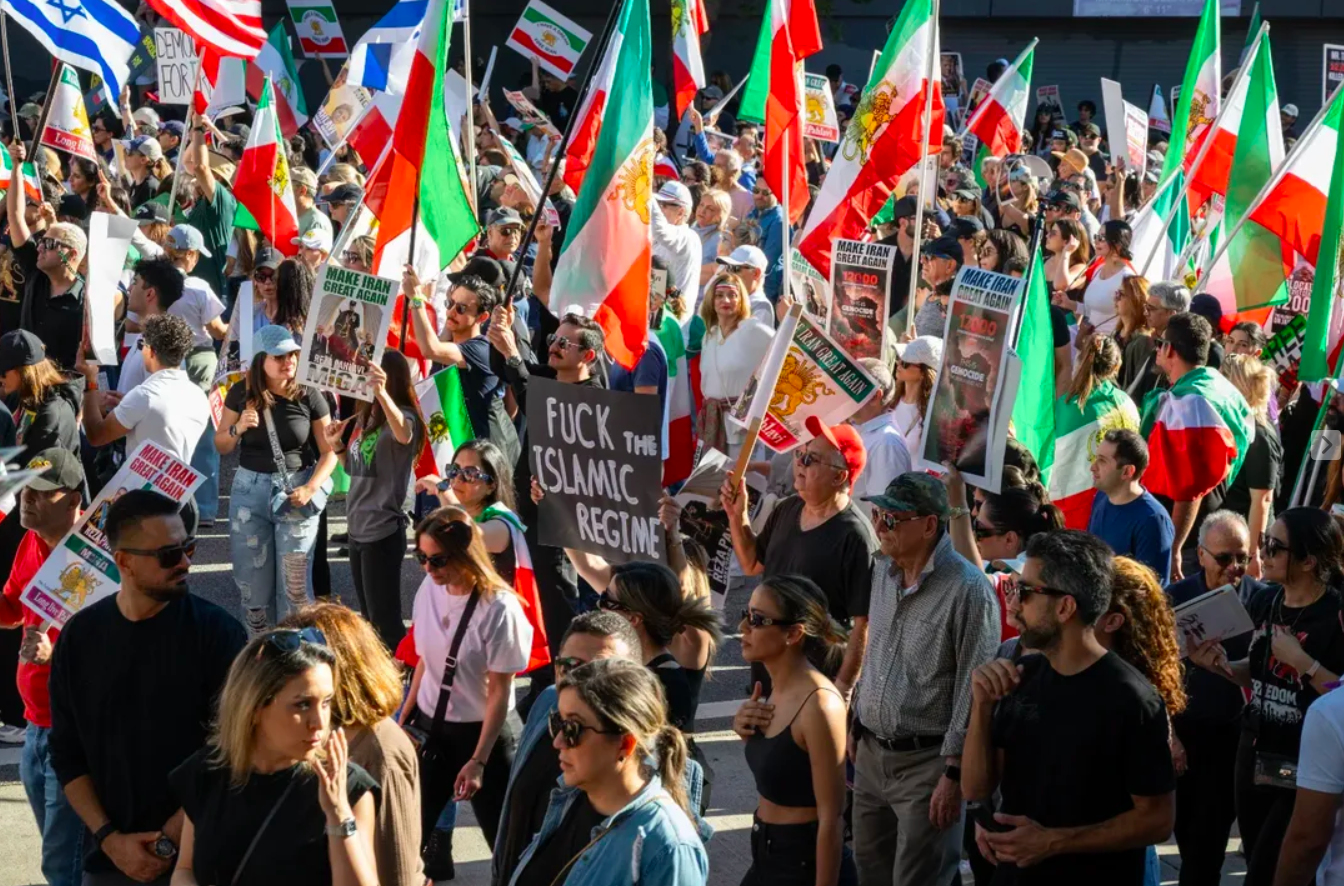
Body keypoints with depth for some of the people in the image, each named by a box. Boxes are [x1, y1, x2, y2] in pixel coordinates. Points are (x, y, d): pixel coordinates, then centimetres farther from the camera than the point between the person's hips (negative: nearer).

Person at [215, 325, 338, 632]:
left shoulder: (308, 396, -5)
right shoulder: (241, 393, -1)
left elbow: (329, 451, -1)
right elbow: (221, 446, 8)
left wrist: (311, 487, -15)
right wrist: (238, 428, -13)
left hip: (295, 491, -2)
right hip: (250, 489, 2)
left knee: (296, 583, -5)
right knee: (252, 582, 5)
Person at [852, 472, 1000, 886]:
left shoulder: (968, 589, -18)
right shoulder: (883, 571, 7)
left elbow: (973, 690, -18)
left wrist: (954, 773, -18)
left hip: (926, 761, -8)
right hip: (871, 754, 8)